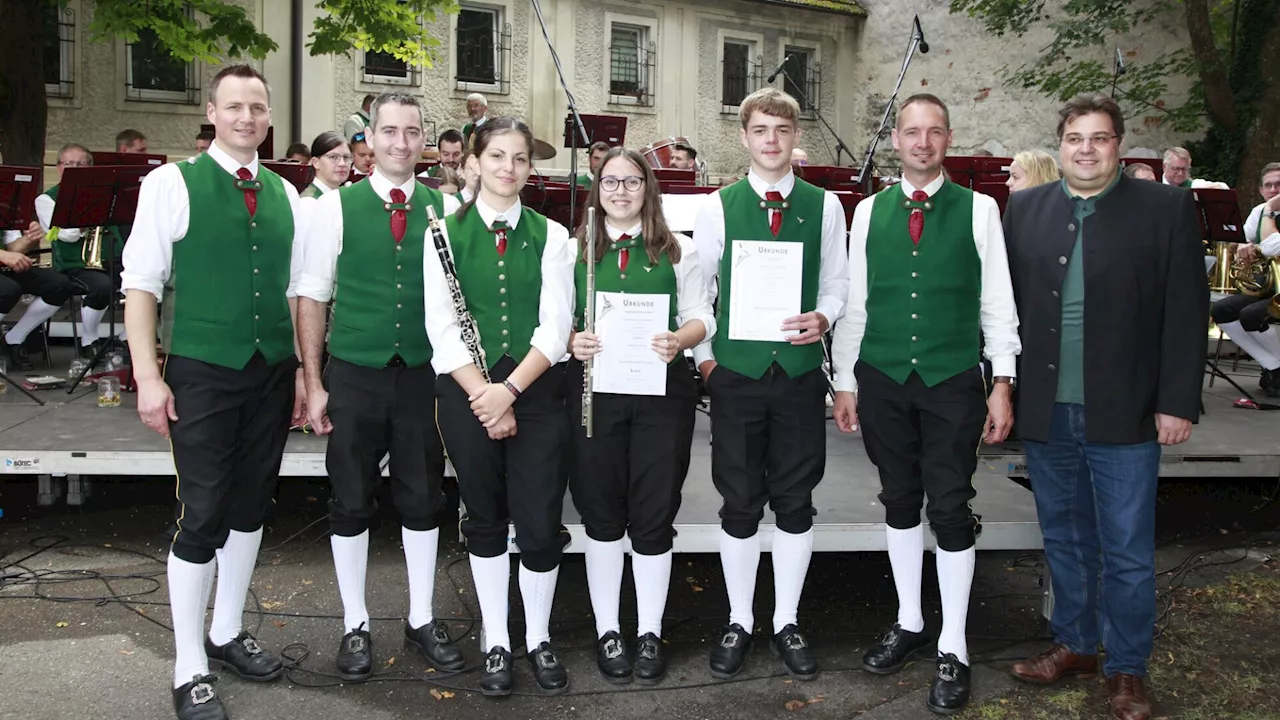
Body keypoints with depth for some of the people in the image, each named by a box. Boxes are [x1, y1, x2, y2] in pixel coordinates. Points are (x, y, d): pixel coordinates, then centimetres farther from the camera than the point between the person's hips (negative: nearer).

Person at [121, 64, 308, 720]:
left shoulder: (285, 195, 9)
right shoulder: (172, 184, -5)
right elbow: (141, 283, -7)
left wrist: (304, 371, 9)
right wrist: (147, 377, -13)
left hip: (272, 372, 5)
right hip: (201, 373, -5)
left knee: (250, 506, 13)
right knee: (202, 515, -1)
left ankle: (227, 634, 32)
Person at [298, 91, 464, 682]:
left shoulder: (445, 209, 2)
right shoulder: (335, 208, -2)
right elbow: (312, 298, 0)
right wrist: (313, 383, -3)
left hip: (424, 374, 1)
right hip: (354, 375, -1)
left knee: (422, 499, 10)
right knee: (351, 502, 9)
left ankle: (422, 619, 28)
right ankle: (355, 626, 25)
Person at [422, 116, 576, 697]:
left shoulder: (550, 235, 5)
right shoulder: (447, 233, 2)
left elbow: (555, 327, -3)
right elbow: (443, 328, -4)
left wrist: (508, 390, -14)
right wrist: (483, 397, -13)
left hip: (537, 392, 0)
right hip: (468, 393, 0)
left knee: (539, 523, 1)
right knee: (485, 519, 10)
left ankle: (539, 638, 22)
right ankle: (495, 642, 25)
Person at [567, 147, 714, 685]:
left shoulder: (678, 251, 6)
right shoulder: (574, 249, 7)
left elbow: (701, 316, 3)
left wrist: (679, 339, -18)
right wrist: (572, 341, -15)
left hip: (663, 392, 0)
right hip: (594, 391, 1)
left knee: (653, 515, 5)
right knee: (602, 515, 9)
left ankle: (650, 632, 21)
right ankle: (607, 631, 23)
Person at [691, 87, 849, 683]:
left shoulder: (824, 206, 5)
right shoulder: (718, 207, 2)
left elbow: (836, 281, 8)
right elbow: (698, 287, 4)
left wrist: (824, 318, -12)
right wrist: (703, 355, -4)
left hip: (800, 372, 1)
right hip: (735, 372, -1)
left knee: (795, 501, 8)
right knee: (740, 504, 7)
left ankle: (787, 623, 23)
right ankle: (738, 623, 22)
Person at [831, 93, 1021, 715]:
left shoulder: (978, 210, 1)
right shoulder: (869, 212, 7)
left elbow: (997, 302, 2)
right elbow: (853, 303, 8)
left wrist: (1002, 384, -2)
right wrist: (844, 381, 7)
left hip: (953, 382, -2)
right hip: (882, 378, 2)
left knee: (950, 508, 0)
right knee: (899, 500, 13)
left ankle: (952, 648, 14)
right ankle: (909, 623, 30)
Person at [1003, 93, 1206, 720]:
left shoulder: (1166, 208, -2)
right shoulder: (1024, 209, 6)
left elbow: (1185, 313, -5)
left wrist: (1177, 403, -8)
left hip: (1124, 415, -3)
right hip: (1045, 412, 3)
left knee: (1127, 552, 6)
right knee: (1064, 541, 16)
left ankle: (1127, 670, 22)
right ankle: (1074, 645, 32)